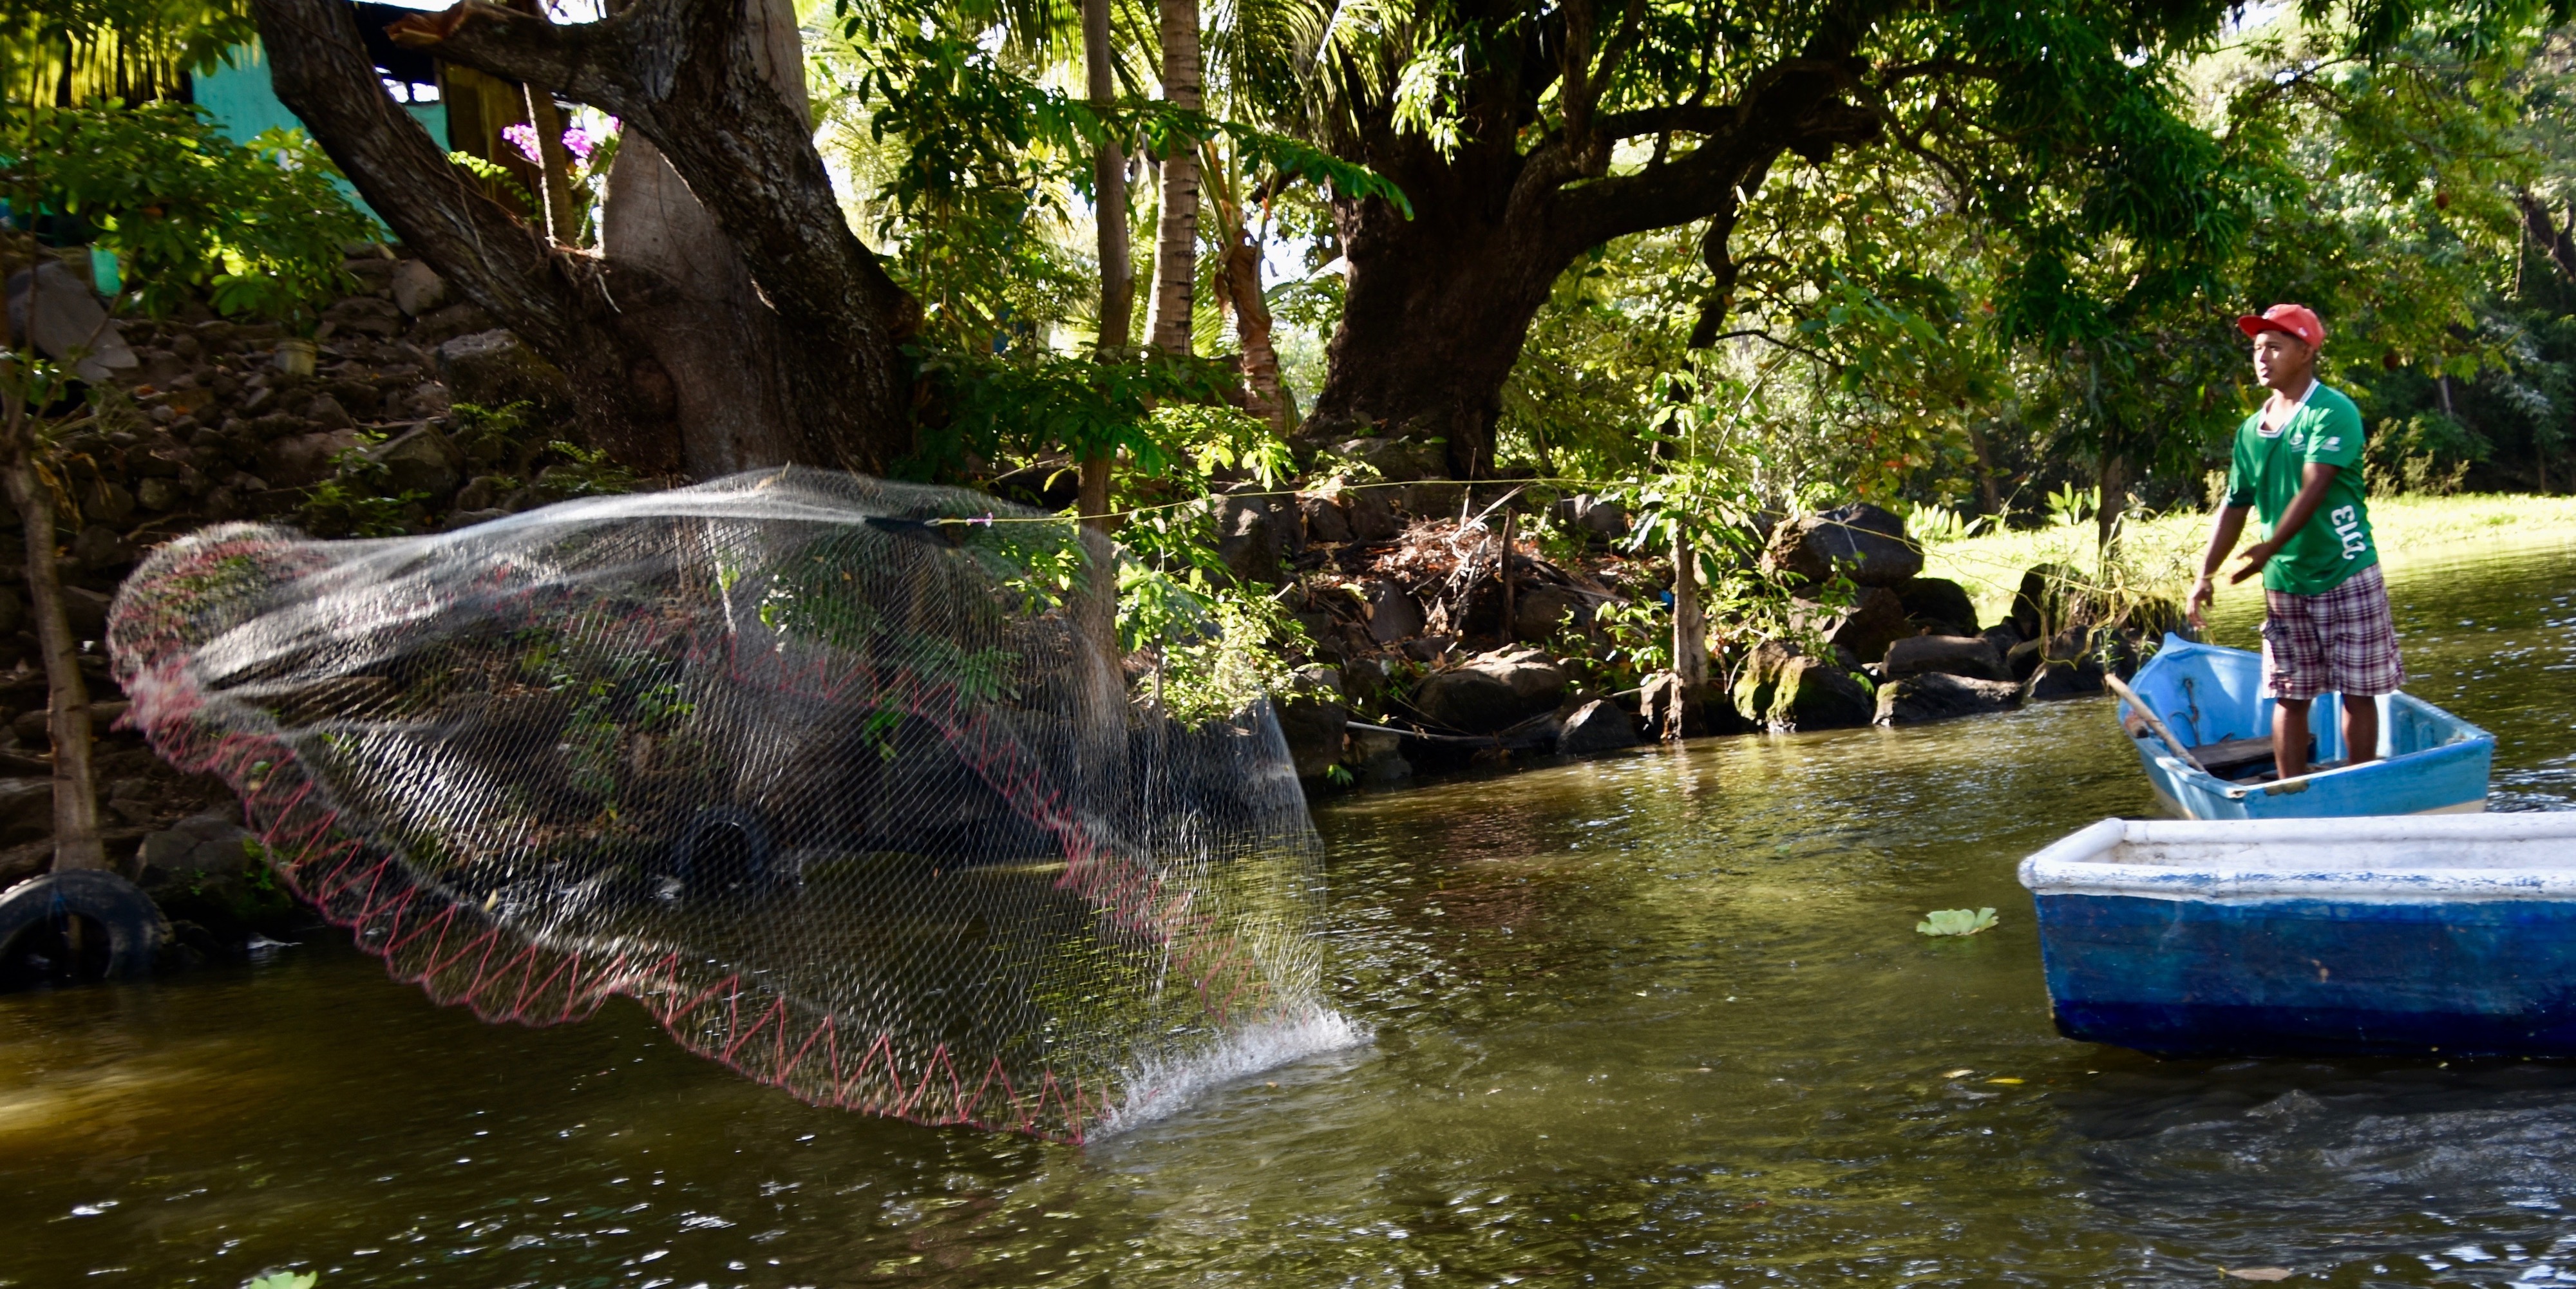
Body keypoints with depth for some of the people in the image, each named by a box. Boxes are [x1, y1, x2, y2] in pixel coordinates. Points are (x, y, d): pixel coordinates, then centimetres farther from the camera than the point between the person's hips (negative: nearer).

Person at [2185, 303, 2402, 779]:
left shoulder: (2334, 413, -11)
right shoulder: (2252, 429, 9)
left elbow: (2313, 490, -21)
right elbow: (2234, 507, 11)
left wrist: (2268, 549, -27)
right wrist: (2205, 575, 3)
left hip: (2346, 577, -6)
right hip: (2283, 583, 6)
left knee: (2357, 692, 1)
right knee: (2290, 696, 6)